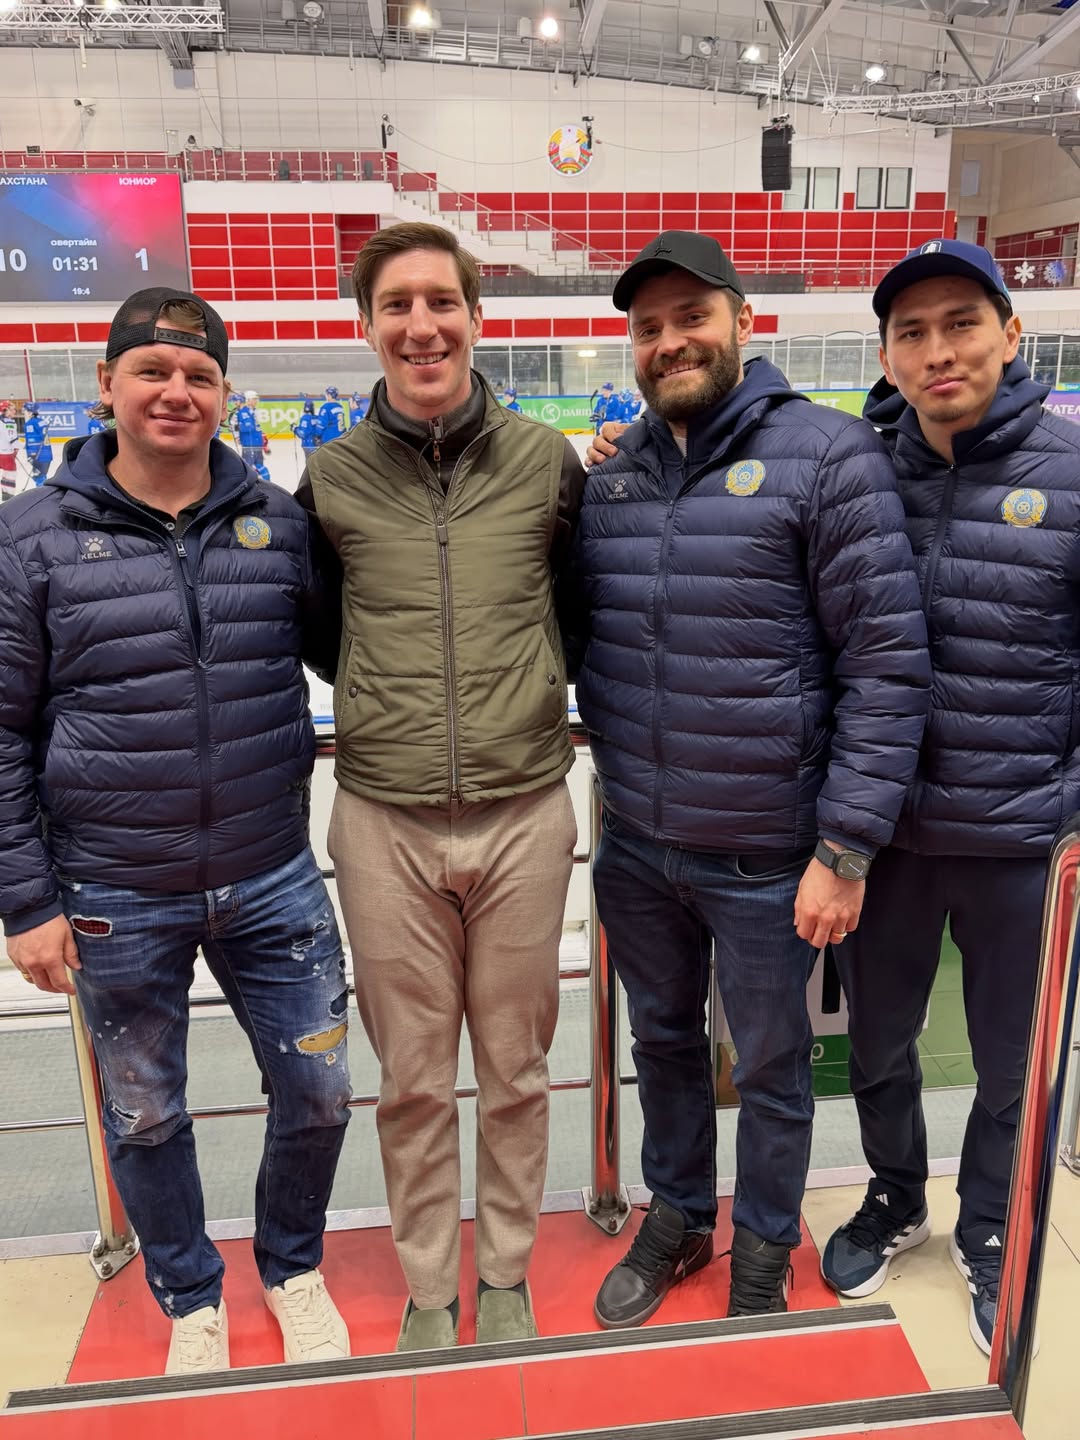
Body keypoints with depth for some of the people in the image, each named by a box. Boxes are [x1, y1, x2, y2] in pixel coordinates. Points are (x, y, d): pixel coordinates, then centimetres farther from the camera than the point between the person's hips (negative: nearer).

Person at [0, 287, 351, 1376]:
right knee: (143, 1117, 16)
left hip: (272, 880, 2)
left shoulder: (279, 522, 0)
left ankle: (293, 1269, 43)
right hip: (114, 899, -1)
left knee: (318, 1093, 12)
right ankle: (190, 1300, 44)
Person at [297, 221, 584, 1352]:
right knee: (412, 1075, 13)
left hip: (525, 812, 0)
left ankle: (506, 1275, 37)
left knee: (515, 1066, 15)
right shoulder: (331, 477, 1)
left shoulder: (545, 460, 0)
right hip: (385, 822, 0)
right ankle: (427, 1289, 35)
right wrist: (378, 707, 9)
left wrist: (538, 696, 8)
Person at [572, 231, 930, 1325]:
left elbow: (888, 664, -14)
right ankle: (675, 1216, 48)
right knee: (663, 1039, 23)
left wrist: (846, 851, -16)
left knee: (770, 1067, 16)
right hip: (635, 846, 5)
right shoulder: (610, 473, 4)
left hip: (766, 859, -4)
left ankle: (763, 1251, 43)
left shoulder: (829, 455, -12)